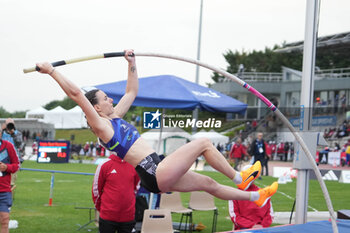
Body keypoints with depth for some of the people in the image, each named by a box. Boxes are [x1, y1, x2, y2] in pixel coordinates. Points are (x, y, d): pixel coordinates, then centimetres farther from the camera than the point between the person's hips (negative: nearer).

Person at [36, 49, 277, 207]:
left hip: (159, 174, 9)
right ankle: (239, 178, 9)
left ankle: (255, 197, 33)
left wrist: (132, 63, 27)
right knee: (204, 142, -5)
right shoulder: (101, 125, -10)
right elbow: (76, 94, -18)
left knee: (209, 183, 18)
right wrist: (52, 71, -20)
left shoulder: (115, 116, 16)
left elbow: (132, 91, 29)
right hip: (155, 175, -9)